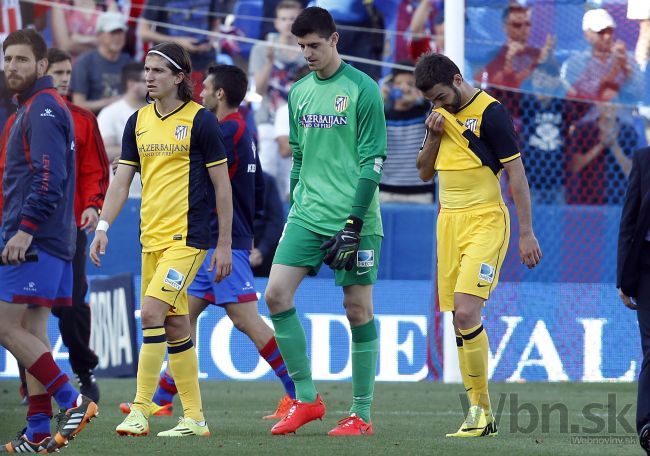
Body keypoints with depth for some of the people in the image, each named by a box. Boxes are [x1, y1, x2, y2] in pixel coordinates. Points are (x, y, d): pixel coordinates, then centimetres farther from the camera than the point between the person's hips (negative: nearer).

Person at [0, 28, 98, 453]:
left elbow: (48, 176, -21)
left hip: (34, 240, -10)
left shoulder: (44, 108, -11)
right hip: (48, 242, 10)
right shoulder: (35, 108, 20)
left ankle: (72, 401, -12)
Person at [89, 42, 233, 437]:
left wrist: (225, 244, -5)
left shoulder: (200, 120, -6)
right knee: (176, 327, 8)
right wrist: (103, 227, 0)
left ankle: (140, 411, -16)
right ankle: (195, 419, 14)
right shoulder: (138, 121, 11)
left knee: (152, 311, -18)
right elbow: (122, 181, 13)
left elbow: (222, 185, -4)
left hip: (187, 237, -6)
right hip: (151, 238, 7)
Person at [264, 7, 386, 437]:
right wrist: (296, 205, 16)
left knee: (358, 308, 0)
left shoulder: (362, 89, -7)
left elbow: (373, 160, -9)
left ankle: (362, 414, 7)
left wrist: (353, 223, -14)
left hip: (353, 218, -6)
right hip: (307, 216, 6)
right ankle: (306, 398, 1)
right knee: (276, 294, -8)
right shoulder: (299, 92, 11)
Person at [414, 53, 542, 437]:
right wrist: (433, 135, -1)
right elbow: (425, 172, 18)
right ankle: (481, 417, 7)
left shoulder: (490, 112, -11)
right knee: (460, 320, 3)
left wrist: (526, 233, -12)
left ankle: (481, 407, -9)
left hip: (485, 221, -7)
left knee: (467, 312, -20)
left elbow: (517, 172, -10)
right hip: (449, 220, 7)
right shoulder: (441, 114, 12)